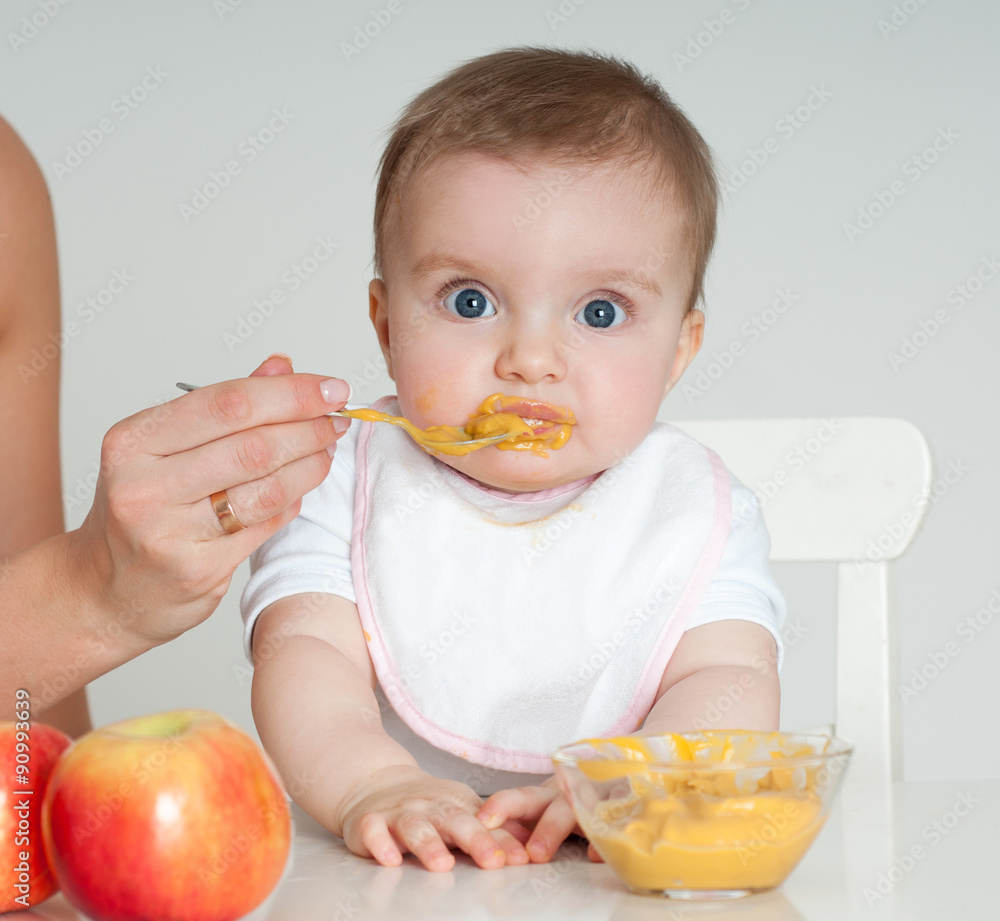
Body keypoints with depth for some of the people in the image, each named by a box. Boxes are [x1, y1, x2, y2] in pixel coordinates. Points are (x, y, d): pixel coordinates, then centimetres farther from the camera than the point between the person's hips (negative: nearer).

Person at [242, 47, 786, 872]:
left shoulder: (699, 514, 1)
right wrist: (374, 782, -31)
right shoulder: (346, 485, 0)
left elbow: (728, 682, -9)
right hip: (392, 872, 0)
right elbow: (302, 656, -11)